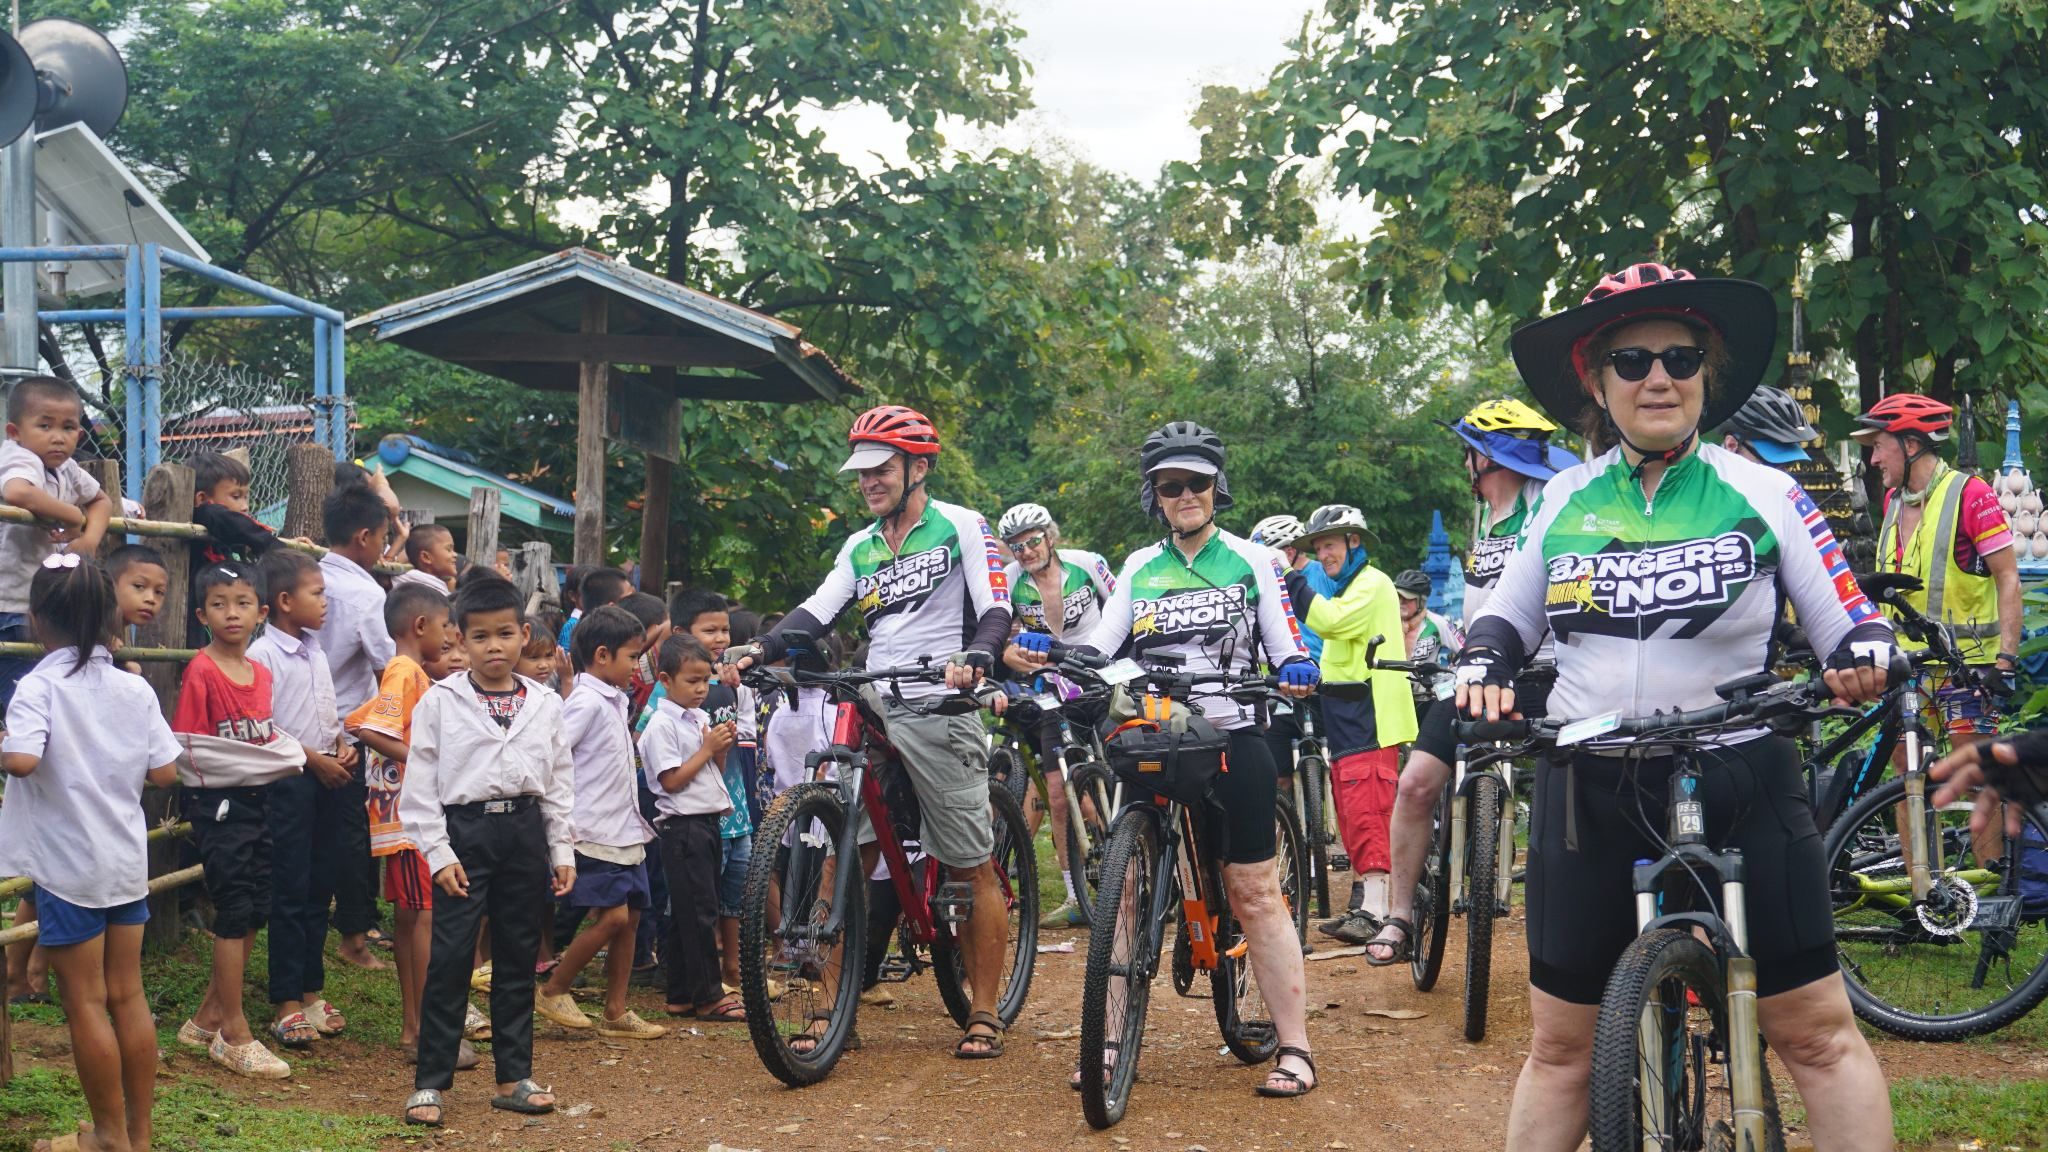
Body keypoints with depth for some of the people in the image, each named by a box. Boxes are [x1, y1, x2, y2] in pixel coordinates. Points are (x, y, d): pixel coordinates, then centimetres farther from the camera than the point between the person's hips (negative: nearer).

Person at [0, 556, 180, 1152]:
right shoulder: (135, 688, 0)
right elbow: (165, 772, 0)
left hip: (69, 867, -5)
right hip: (128, 862, 5)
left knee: (86, 1002, 5)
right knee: (128, 995, 13)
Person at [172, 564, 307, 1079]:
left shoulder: (261, 673, 9)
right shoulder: (201, 670, -12)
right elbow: (188, 747, -15)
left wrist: (285, 756, 1)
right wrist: (246, 762, -18)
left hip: (258, 798, 7)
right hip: (218, 802, -7)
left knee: (255, 910, 11)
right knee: (234, 911, -6)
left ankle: (209, 1018, 24)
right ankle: (234, 1036, 2)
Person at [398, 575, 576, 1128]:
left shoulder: (545, 705, 8)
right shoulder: (439, 703, -2)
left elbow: (558, 785, 13)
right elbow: (420, 785, -3)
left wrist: (563, 851, 8)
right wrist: (438, 853, -10)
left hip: (525, 833, 3)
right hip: (464, 832, -3)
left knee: (518, 958, 9)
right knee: (449, 958, -6)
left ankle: (514, 1076, 19)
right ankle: (430, 1082, 1)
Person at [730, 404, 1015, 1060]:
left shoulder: (960, 527, 1)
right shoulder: (860, 548, 18)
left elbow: (996, 611, -8)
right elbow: (814, 614, 9)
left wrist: (974, 660, -29)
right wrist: (760, 651, -10)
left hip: (940, 711, -5)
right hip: (871, 714, 5)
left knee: (974, 867, -1)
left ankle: (984, 1015, 7)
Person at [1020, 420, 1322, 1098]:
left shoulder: (1252, 560, 5)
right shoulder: (1139, 568, 12)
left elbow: (1283, 646, 2)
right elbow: (1100, 646, 5)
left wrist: (1295, 671, -21)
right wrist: (1049, 651, -15)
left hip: (1231, 740, -3)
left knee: (1254, 892, -4)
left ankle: (1295, 1048, 1)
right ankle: (1110, 1043, 6)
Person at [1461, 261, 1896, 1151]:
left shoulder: (1762, 493, -1)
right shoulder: (1566, 498, 6)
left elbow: (1850, 625, -2)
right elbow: (1506, 617, 16)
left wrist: (1863, 657, -25)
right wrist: (1482, 671, -5)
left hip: (1739, 783, -2)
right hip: (1588, 788, 2)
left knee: (1817, 1032, -3)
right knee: (1561, 1045, 9)